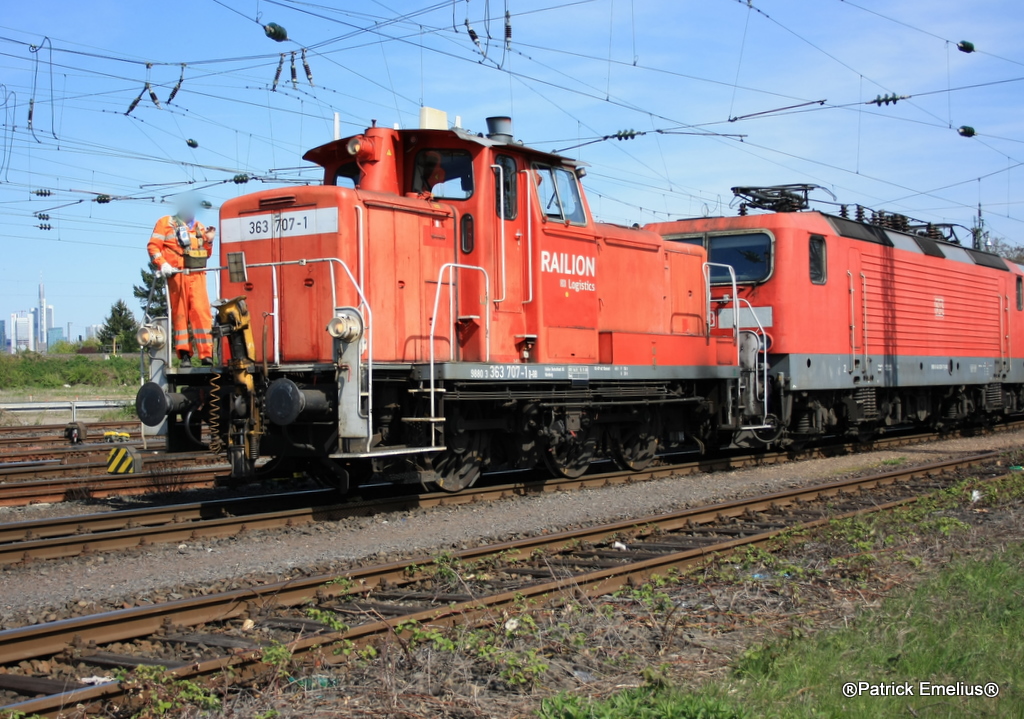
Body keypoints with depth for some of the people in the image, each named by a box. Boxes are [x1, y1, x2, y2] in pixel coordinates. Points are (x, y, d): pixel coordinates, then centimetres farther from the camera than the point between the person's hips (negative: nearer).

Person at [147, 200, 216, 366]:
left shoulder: (199, 227, 24)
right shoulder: (166, 222, 11)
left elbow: (206, 254, 26)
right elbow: (153, 246, 2)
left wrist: (208, 241, 8)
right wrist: (162, 264, -12)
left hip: (197, 275, 3)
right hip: (177, 274, -3)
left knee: (201, 312, -9)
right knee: (180, 313, -2)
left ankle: (206, 354, -13)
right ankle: (184, 354, 1)